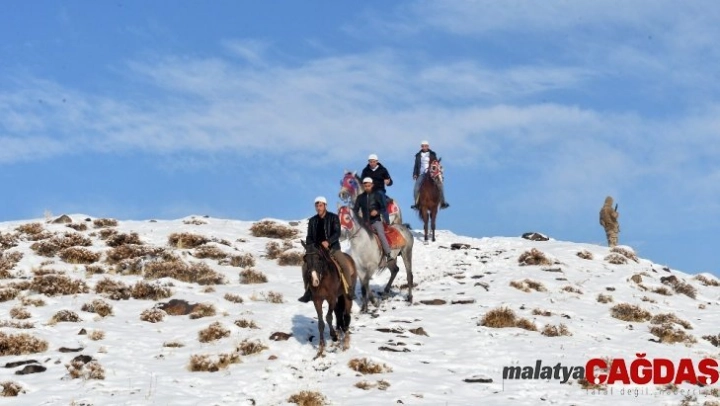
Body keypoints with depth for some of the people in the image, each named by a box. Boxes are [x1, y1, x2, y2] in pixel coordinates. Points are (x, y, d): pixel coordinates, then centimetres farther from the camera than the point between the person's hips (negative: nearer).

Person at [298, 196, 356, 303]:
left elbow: (337, 233, -12)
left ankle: (350, 290, -12)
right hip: (317, 249, 3)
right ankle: (308, 291, 4)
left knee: (346, 265, -23)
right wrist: (310, 246, -10)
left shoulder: (333, 217, -1)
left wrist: (328, 241, -27)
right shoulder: (312, 220, 8)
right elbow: (309, 237, 10)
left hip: (333, 248, -3)